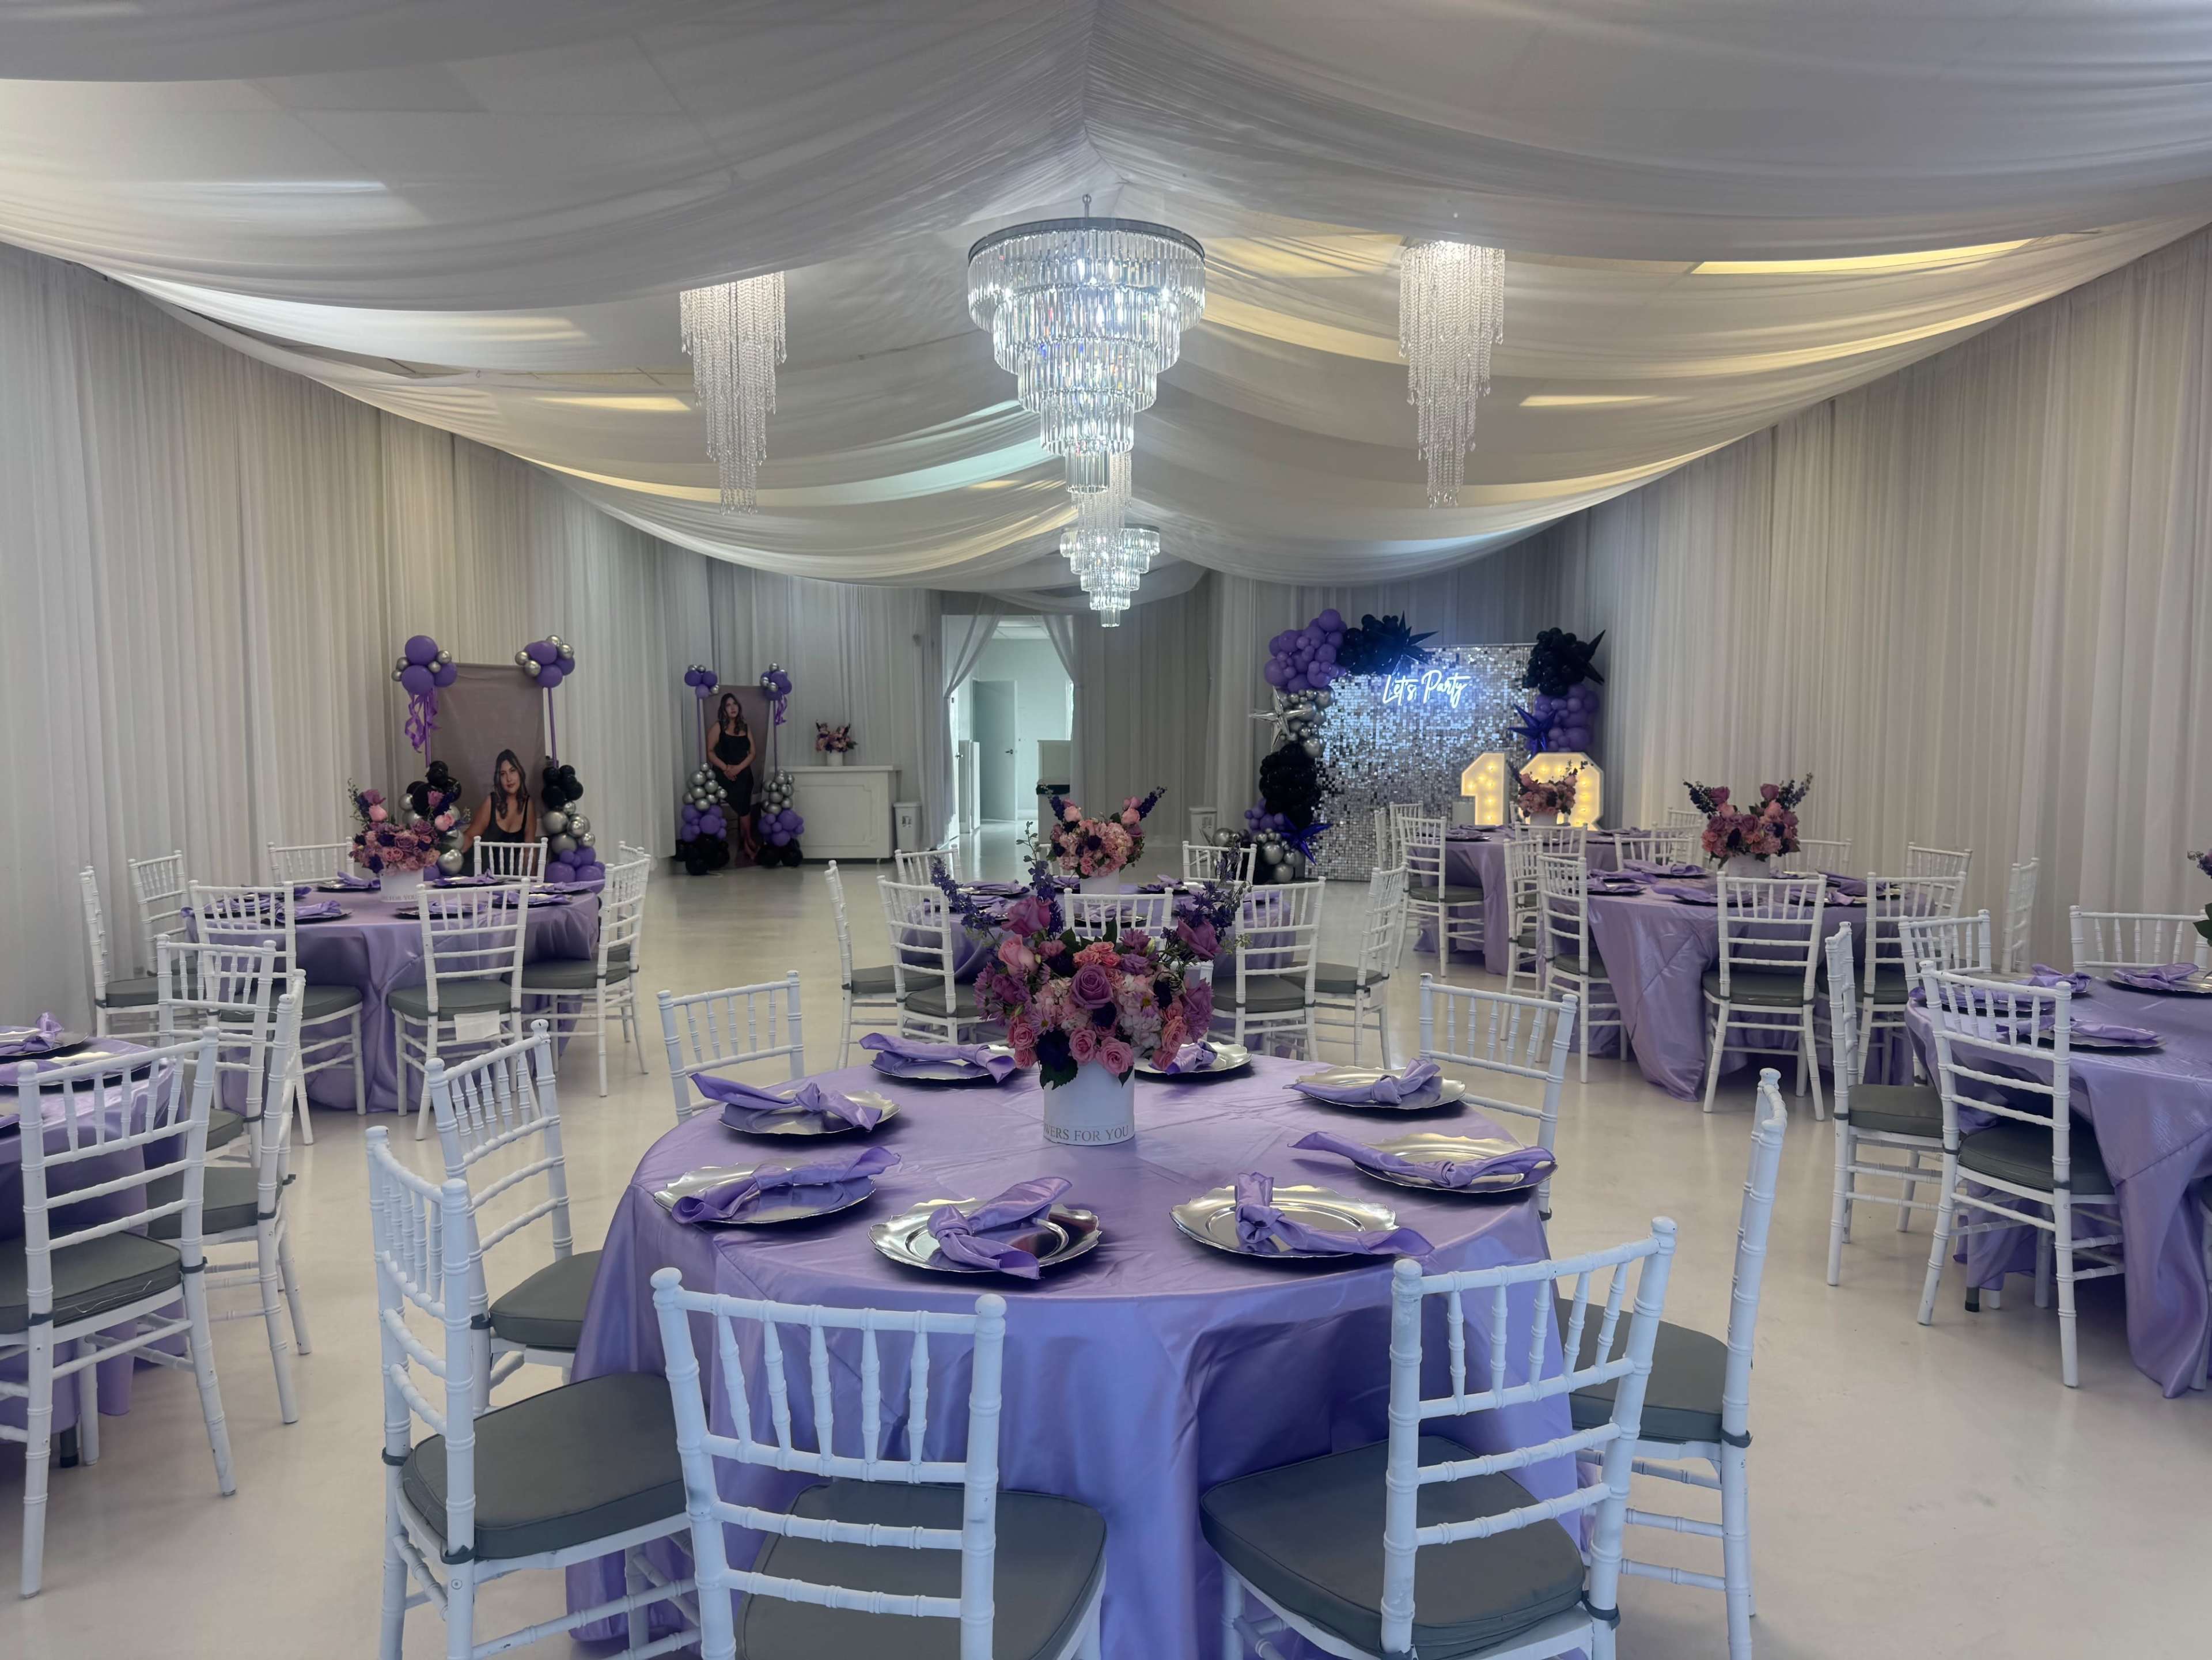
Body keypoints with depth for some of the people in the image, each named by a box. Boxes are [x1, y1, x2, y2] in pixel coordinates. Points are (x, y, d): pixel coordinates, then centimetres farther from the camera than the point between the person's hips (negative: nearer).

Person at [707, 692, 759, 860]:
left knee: (742, 807, -5)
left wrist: (739, 768, -11)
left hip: (743, 774, 3)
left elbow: (752, 753, 5)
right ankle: (750, 841, 3)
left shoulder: (746, 728, 11)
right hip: (724, 775, -3)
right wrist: (726, 767, -16)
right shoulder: (719, 727, 1)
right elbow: (710, 752, -4)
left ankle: (746, 844, 5)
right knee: (743, 806, -12)